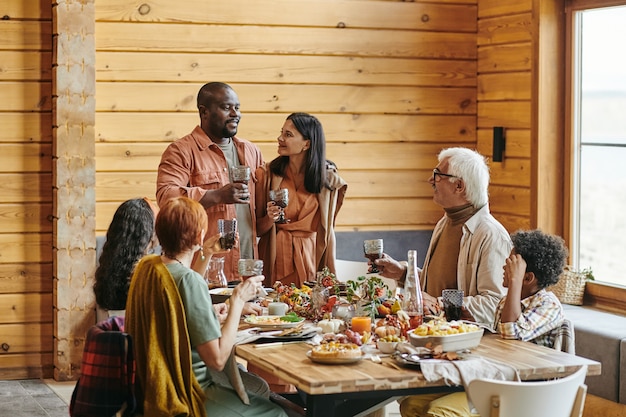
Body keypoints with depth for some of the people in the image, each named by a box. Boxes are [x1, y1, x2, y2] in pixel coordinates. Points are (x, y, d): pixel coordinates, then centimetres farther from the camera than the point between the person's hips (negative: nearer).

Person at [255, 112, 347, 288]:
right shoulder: (267, 175, -2)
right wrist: (270, 219, -19)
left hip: (313, 259, 1)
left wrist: (329, 274, 4)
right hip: (277, 260, -1)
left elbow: (327, 228, 7)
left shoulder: (328, 179, 1)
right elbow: (258, 229, 2)